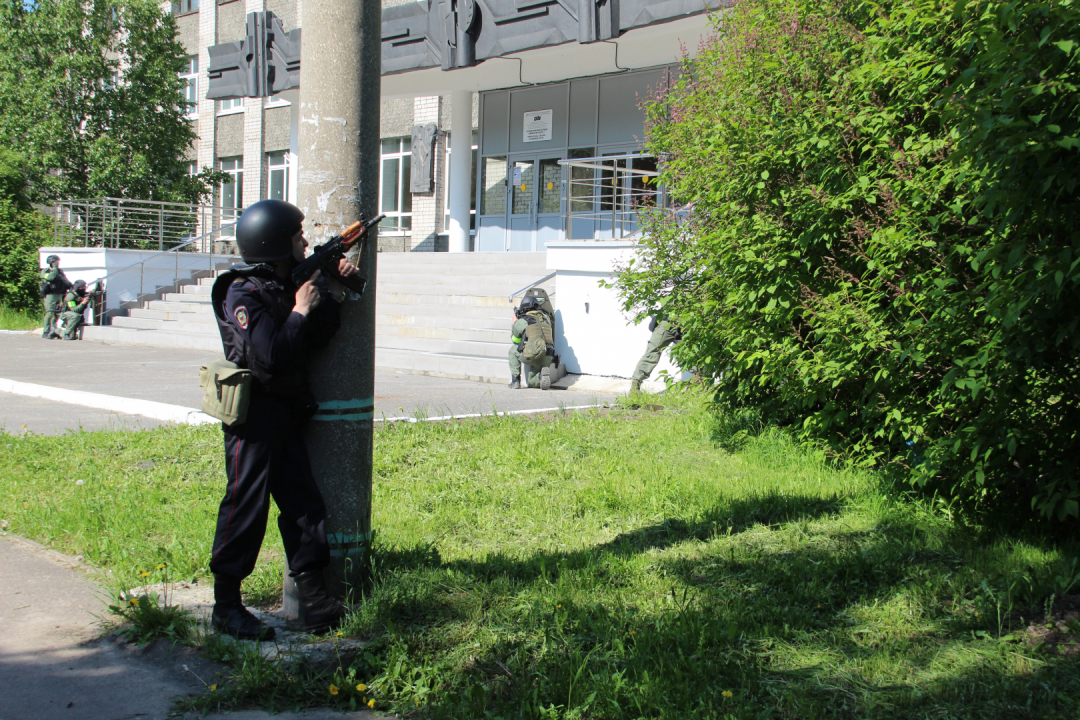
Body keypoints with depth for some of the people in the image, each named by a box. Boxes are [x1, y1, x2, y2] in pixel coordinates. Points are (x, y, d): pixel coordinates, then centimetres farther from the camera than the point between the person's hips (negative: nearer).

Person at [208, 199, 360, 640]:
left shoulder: (287, 284, 11)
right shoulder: (243, 293, -16)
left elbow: (318, 339, 9)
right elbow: (270, 356, -25)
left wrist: (333, 295, -2)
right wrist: (300, 311, -16)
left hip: (285, 414, 9)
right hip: (253, 413, -8)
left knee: (303, 504, 7)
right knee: (246, 506, -4)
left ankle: (315, 600, 13)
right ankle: (226, 607, 6)